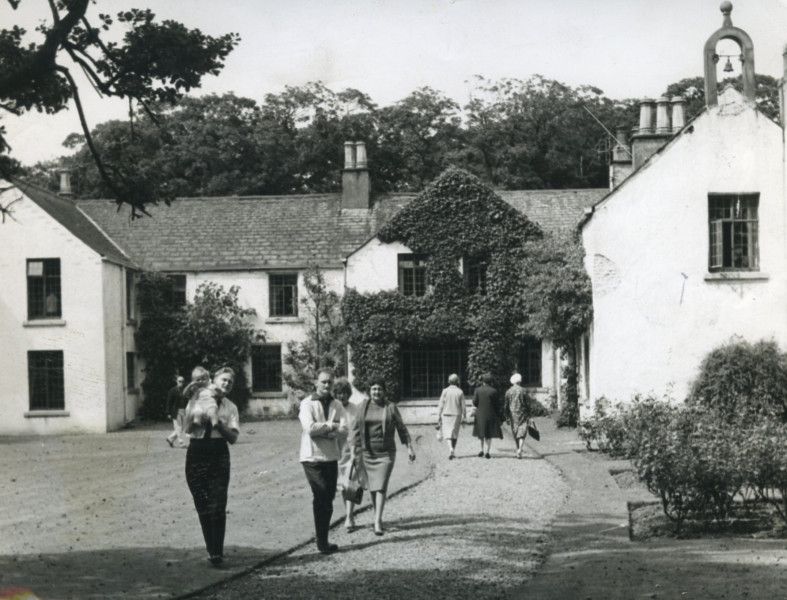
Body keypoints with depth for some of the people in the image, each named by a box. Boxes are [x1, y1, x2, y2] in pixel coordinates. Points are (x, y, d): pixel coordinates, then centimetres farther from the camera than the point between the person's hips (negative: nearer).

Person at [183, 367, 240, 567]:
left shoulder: (230, 407, 7)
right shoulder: (198, 399, 8)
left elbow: (233, 437, -1)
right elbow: (187, 429, 2)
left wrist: (219, 423, -14)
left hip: (219, 455, -1)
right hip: (196, 454, 1)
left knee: (217, 506, -10)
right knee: (202, 506, 3)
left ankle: (217, 552, -7)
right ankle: (212, 550, 13)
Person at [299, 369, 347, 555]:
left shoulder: (336, 404, 9)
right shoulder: (307, 404, -5)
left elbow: (343, 430, -3)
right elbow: (310, 428, -20)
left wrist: (322, 431, -17)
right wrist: (331, 425, -10)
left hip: (331, 456, 5)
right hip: (312, 457, -5)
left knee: (327, 498, 10)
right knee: (321, 498, -9)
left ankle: (323, 541, 19)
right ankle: (322, 542, -5)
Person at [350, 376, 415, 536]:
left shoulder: (391, 407, -4)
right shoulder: (363, 406, 1)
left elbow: (401, 428, 2)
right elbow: (356, 430, 2)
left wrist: (410, 448, 0)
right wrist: (353, 451, -2)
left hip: (386, 453, -2)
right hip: (367, 453, 2)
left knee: (381, 487, -11)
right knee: (372, 487, 10)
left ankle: (377, 522, -15)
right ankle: (377, 516, 27)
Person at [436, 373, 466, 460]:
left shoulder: (445, 391, -5)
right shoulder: (460, 392, -3)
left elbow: (440, 405, -5)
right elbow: (463, 407, -2)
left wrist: (438, 417, 1)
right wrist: (463, 419, 5)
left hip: (446, 415, -1)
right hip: (456, 415, 1)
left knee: (447, 434, 0)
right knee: (455, 434, 14)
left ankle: (451, 449, -23)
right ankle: (452, 453, 17)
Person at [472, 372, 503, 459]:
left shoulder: (478, 390, -5)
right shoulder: (494, 391, -7)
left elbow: (474, 402, -7)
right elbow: (497, 405, -5)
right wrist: (498, 415, 4)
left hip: (480, 414, 1)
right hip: (491, 415, -1)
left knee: (481, 433, 18)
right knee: (489, 434, 6)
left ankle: (482, 450, 17)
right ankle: (487, 451, -2)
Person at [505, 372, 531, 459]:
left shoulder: (508, 392, 1)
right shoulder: (523, 391, -5)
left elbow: (506, 406, 3)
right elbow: (527, 404, -5)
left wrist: (507, 417, 9)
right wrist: (529, 416, 2)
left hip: (512, 415, 2)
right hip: (522, 414, -2)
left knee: (516, 433, 13)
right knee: (522, 432, -4)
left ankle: (519, 450, 19)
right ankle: (520, 449, -23)